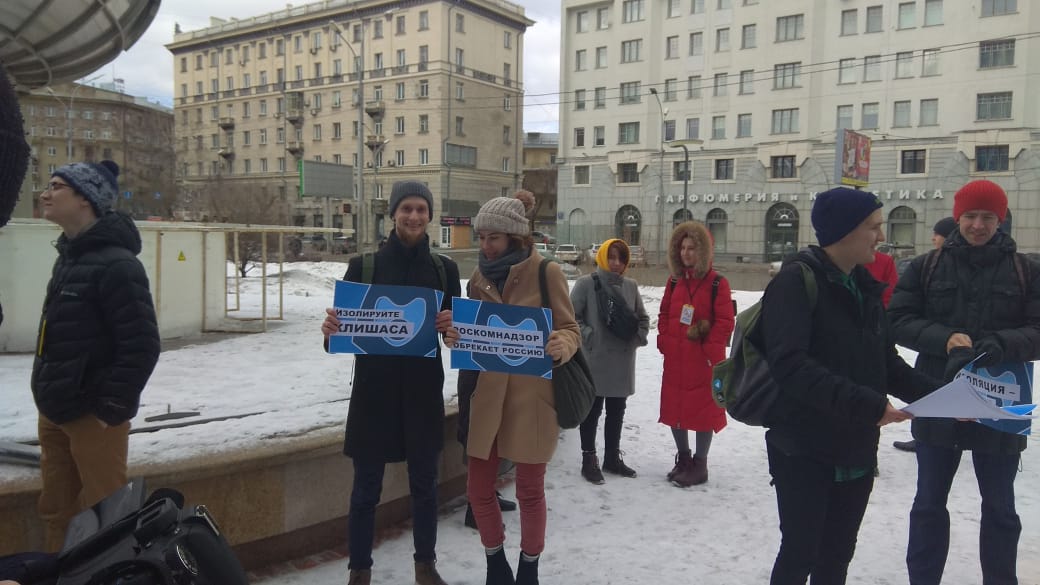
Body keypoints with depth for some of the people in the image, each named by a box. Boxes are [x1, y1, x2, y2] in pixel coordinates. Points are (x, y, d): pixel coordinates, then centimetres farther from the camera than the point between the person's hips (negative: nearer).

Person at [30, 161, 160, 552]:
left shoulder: (115, 264, -17)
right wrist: (49, 398, 16)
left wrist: (112, 408, -18)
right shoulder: (68, 257, 12)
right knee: (56, 511, 19)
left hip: (93, 415, -9)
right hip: (54, 413, 9)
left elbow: (141, 346, -20)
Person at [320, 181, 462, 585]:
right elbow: (343, 330, -1)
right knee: (366, 488, 7)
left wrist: (451, 324, -17)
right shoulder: (362, 266, -1)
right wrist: (331, 330, -24)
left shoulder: (444, 269, 4)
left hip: (424, 392, 2)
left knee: (424, 483, 13)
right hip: (374, 391, -1)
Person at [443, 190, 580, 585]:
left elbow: (570, 329, -4)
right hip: (487, 393, 4)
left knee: (529, 491, 9)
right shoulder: (479, 276, 7)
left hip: (532, 395, -4)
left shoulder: (546, 273, -7)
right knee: (478, 487, 8)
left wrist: (561, 347, -26)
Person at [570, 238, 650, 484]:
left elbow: (642, 318, 17)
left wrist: (638, 337, 1)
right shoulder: (586, 283, -8)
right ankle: (589, 460, 16)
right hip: (594, 360, -5)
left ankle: (612, 457, 29)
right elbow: (571, 315, -8)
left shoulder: (631, 286, 7)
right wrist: (588, 336, -15)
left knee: (617, 412, 15)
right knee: (592, 411, 5)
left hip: (623, 362, 5)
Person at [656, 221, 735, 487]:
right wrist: (664, 341, 2)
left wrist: (710, 350, -13)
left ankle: (699, 465, 15)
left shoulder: (717, 283, -8)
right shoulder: (674, 281, 10)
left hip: (703, 361, -6)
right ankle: (682, 459, 28)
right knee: (674, 408, 12)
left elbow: (725, 322, -10)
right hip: (675, 359, 6)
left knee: (703, 410, 2)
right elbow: (664, 315, 15)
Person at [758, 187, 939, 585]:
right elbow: (789, 364, -27)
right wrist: (865, 404, -30)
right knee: (800, 553, 1)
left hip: (856, 451, 7)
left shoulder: (865, 287, 10)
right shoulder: (796, 281, -14)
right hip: (804, 450, -7)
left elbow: (888, 364, 12)